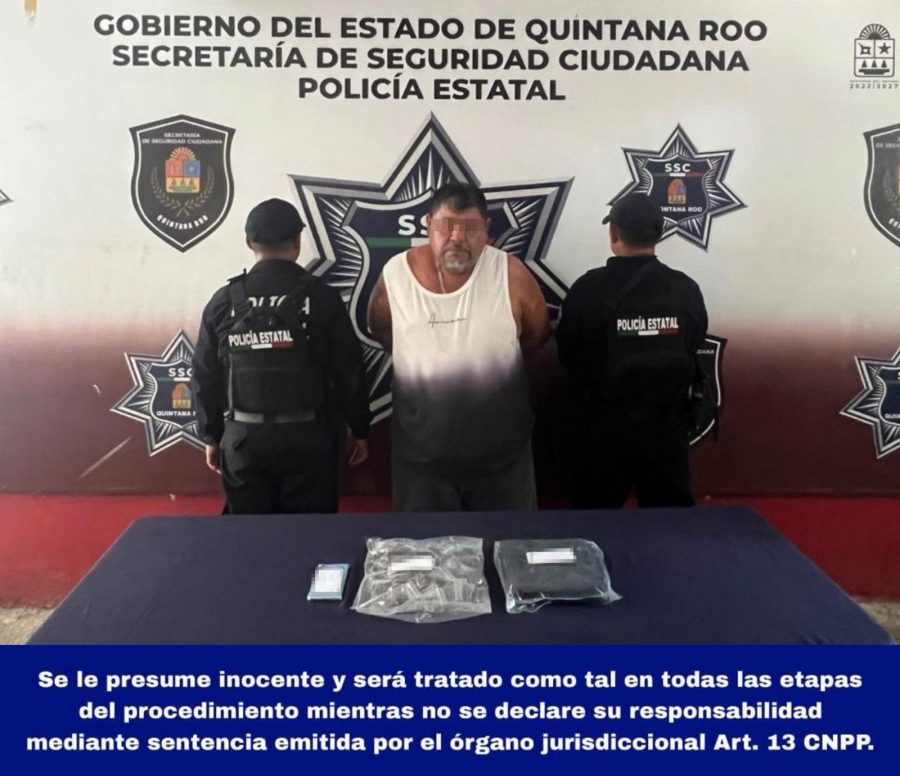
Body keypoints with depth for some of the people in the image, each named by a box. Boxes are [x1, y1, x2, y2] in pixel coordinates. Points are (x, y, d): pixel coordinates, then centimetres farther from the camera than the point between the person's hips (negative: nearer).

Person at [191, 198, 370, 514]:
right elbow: (349, 371, -3)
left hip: (243, 438, 2)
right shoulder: (322, 297, -6)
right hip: (307, 436, -2)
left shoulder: (224, 301, 1)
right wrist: (359, 430, 8)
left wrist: (211, 437, 17)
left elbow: (205, 377, 6)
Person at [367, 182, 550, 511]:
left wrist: (493, 352, 0)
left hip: (501, 449, 0)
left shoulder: (511, 274, -11)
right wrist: (422, 359, 2)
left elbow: (537, 334, 4)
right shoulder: (395, 274, -8)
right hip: (421, 449, 1)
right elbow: (381, 330, 10)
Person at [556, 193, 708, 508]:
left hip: (608, 426, -2)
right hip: (668, 426, 2)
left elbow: (569, 357, -2)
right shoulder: (687, 290, -6)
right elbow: (695, 353, 5)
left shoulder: (588, 289, -13)